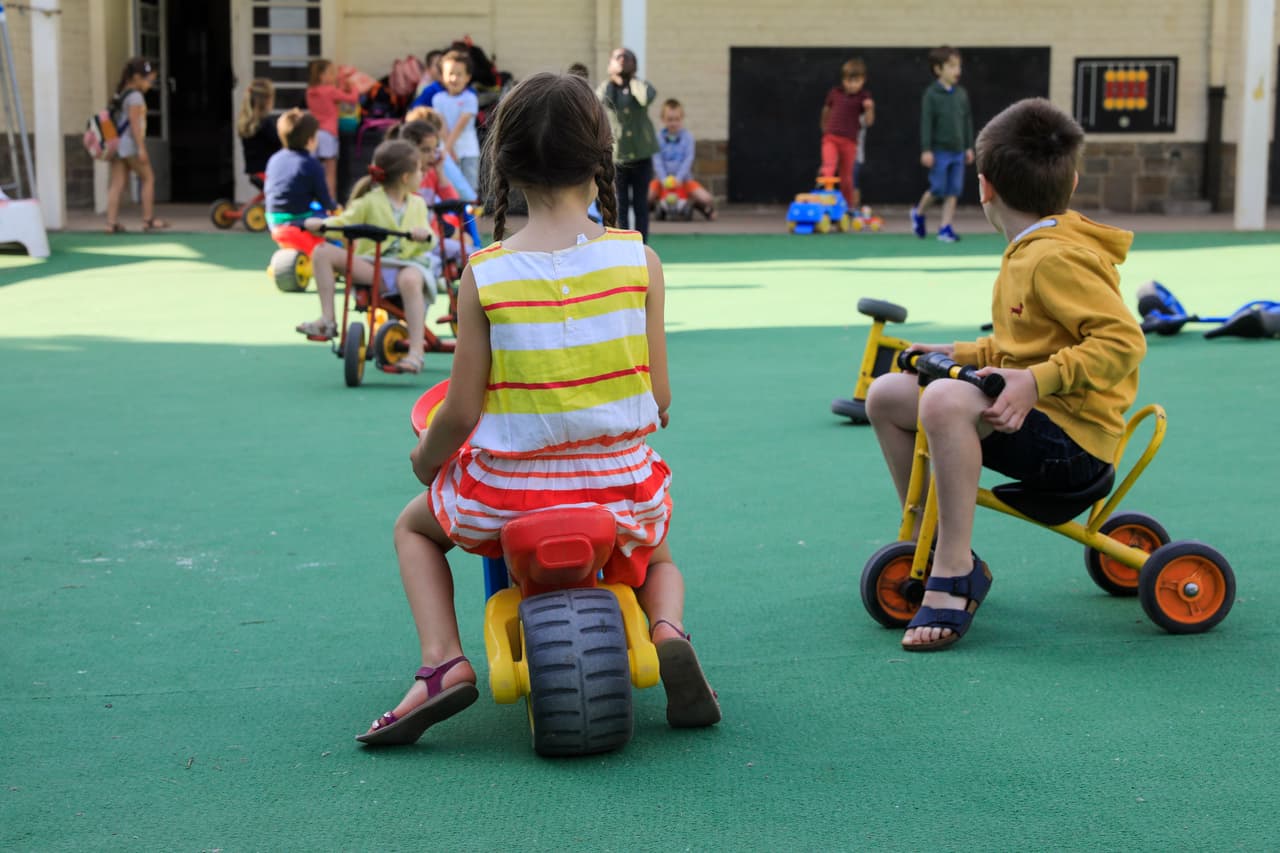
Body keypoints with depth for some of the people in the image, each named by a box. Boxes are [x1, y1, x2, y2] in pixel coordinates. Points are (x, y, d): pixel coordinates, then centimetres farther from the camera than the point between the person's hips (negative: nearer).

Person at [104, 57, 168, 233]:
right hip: (130, 144, -8)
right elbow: (134, 123, -17)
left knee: (117, 184, 3)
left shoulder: (121, 94, 17)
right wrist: (141, 148, -20)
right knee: (148, 178, 5)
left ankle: (112, 222, -3)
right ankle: (148, 220, 7)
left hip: (117, 145, 8)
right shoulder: (135, 96, -11)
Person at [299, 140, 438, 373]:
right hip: (371, 263, 1)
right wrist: (319, 224, -18)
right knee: (323, 252, -16)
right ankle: (327, 319, -15)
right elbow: (342, 223, 2)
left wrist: (426, 236, -18)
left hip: (408, 263, -1)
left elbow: (428, 242, 7)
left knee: (409, 280, -40)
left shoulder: (418, 204, 14)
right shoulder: (370, 201, 6)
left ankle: (416, 352, -40)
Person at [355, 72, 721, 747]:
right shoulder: (637, 260, -7)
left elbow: (461, 411, -8)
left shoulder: (483, 274, -10)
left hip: (509, 489, -1)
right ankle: (668, 632, 1)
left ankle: (442, 662, 7)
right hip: (620, 482, 2)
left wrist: (426, 457, 14)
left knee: (415, 525, 30)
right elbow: (660, 398, -3)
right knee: (655, 558, 36)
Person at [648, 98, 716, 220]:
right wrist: (663, 179, -23)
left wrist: (679, 177, -23)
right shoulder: (658, 137, 0)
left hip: (683, 179, 0)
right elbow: (657, 160, -8)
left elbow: (688, 159, -9)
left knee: (706, 199, -19)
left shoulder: (687, 137, 0)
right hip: (663, 179, 0)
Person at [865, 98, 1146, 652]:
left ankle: (954, 575, -28)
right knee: (886, 394, 9)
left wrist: (1038, 380, -31)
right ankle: (929, 544, 15)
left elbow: (1123, 341, -26)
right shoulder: (1028, 251, 14)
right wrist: (964, 354, 15)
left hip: (1071, 438, -10)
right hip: (1027, 417, 10)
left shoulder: (1058, 258, -17)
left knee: (943, 400, -36)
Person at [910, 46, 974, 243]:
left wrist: (969, 147, 11)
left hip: (958, 151, 5)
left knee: (954, 190, 3)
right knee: (938, 189, -2)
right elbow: (926, 123, -10)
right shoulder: (931, 94, -9)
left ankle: (946, 227, 9)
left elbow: (968, 121, 13)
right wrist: (926, 150, -13)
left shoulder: (962, 93, 6)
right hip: (939, 151, -5)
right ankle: (919, 212, 24)